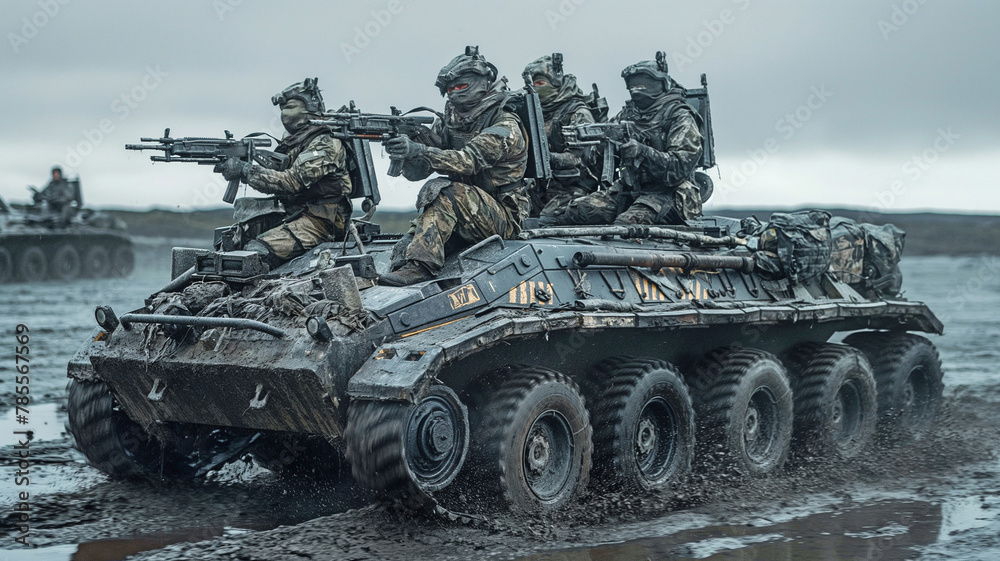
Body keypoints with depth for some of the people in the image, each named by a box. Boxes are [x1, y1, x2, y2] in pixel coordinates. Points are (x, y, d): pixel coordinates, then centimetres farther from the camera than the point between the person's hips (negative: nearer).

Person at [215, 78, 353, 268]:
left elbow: (291, 182, -20)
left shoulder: (325, 145, -10)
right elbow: (271, 174, 13)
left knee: (255, 251, -27)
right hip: (291, 217, 9)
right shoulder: (291, 143, 20)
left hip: (318, 222, -9)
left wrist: (245, 170, -22)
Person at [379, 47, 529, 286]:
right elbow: (415, 172, 3)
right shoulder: (448, 124, 10)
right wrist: (407, 148, -20)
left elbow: (468, 161, -29)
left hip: (503, 217, -7)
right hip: (465, 217, 7)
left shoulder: (505, 126, -12)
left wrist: (420, 150, -41)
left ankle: (420, 265, -39)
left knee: (443, 191, -29)